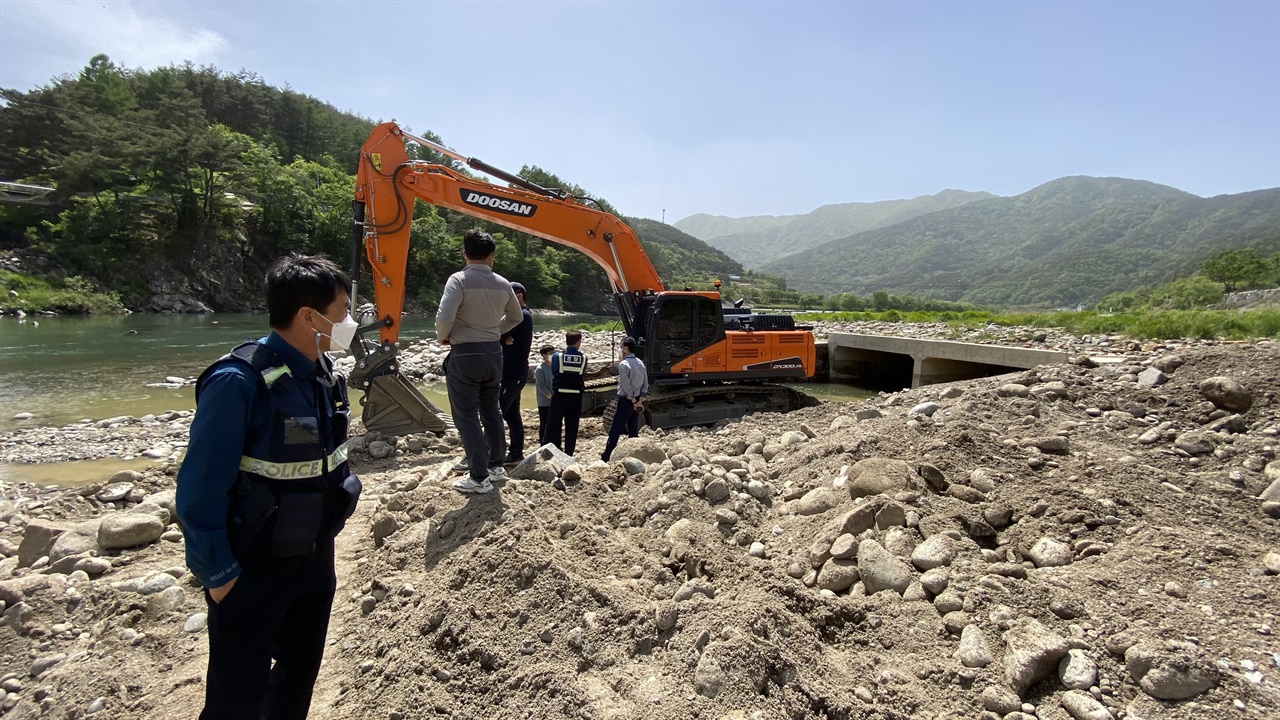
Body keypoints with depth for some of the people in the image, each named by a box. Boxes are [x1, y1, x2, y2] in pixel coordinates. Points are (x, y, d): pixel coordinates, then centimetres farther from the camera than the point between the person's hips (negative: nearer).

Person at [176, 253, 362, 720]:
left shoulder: (323, 374, -2)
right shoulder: (239, 382, -25)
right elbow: (200, 490, -21)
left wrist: (323, 538, 12)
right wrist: (218, 573, -15)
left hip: (314, 561, 7)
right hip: (253, 573, -7)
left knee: (301, 672, 23)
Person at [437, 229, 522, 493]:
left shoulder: (459, 280, -15)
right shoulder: (502, 284, 2)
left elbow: (444, 317, -24)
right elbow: (516, 317, 17)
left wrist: (442, 337, -4)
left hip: (465, 355, -6)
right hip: (493, 353, 6)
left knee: (466, 416, 0)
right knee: (491, 410, 20)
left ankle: (479, 477, 0)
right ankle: (494, 463, 31)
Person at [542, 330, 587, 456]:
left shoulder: (557, 357, -5)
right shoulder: (583, 358, -2)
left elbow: (553, 374, 5)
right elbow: (583, 376, 7)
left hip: (559, 395, -1)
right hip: (576, 397, 1)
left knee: (553, 425, 4)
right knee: (572, 427, 8)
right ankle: (568, 454, 10)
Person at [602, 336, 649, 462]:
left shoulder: (624, 364, -16)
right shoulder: (640, 363, 8)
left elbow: (626, 386, -19)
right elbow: (645, 385, 6)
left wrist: (634, 402, -11)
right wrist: (640, 401, 2)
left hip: (626, 400, -7)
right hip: (637, 401, 7)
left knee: (615, 429, -3)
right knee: (633, 430, 13)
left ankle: (606, 457, 0)